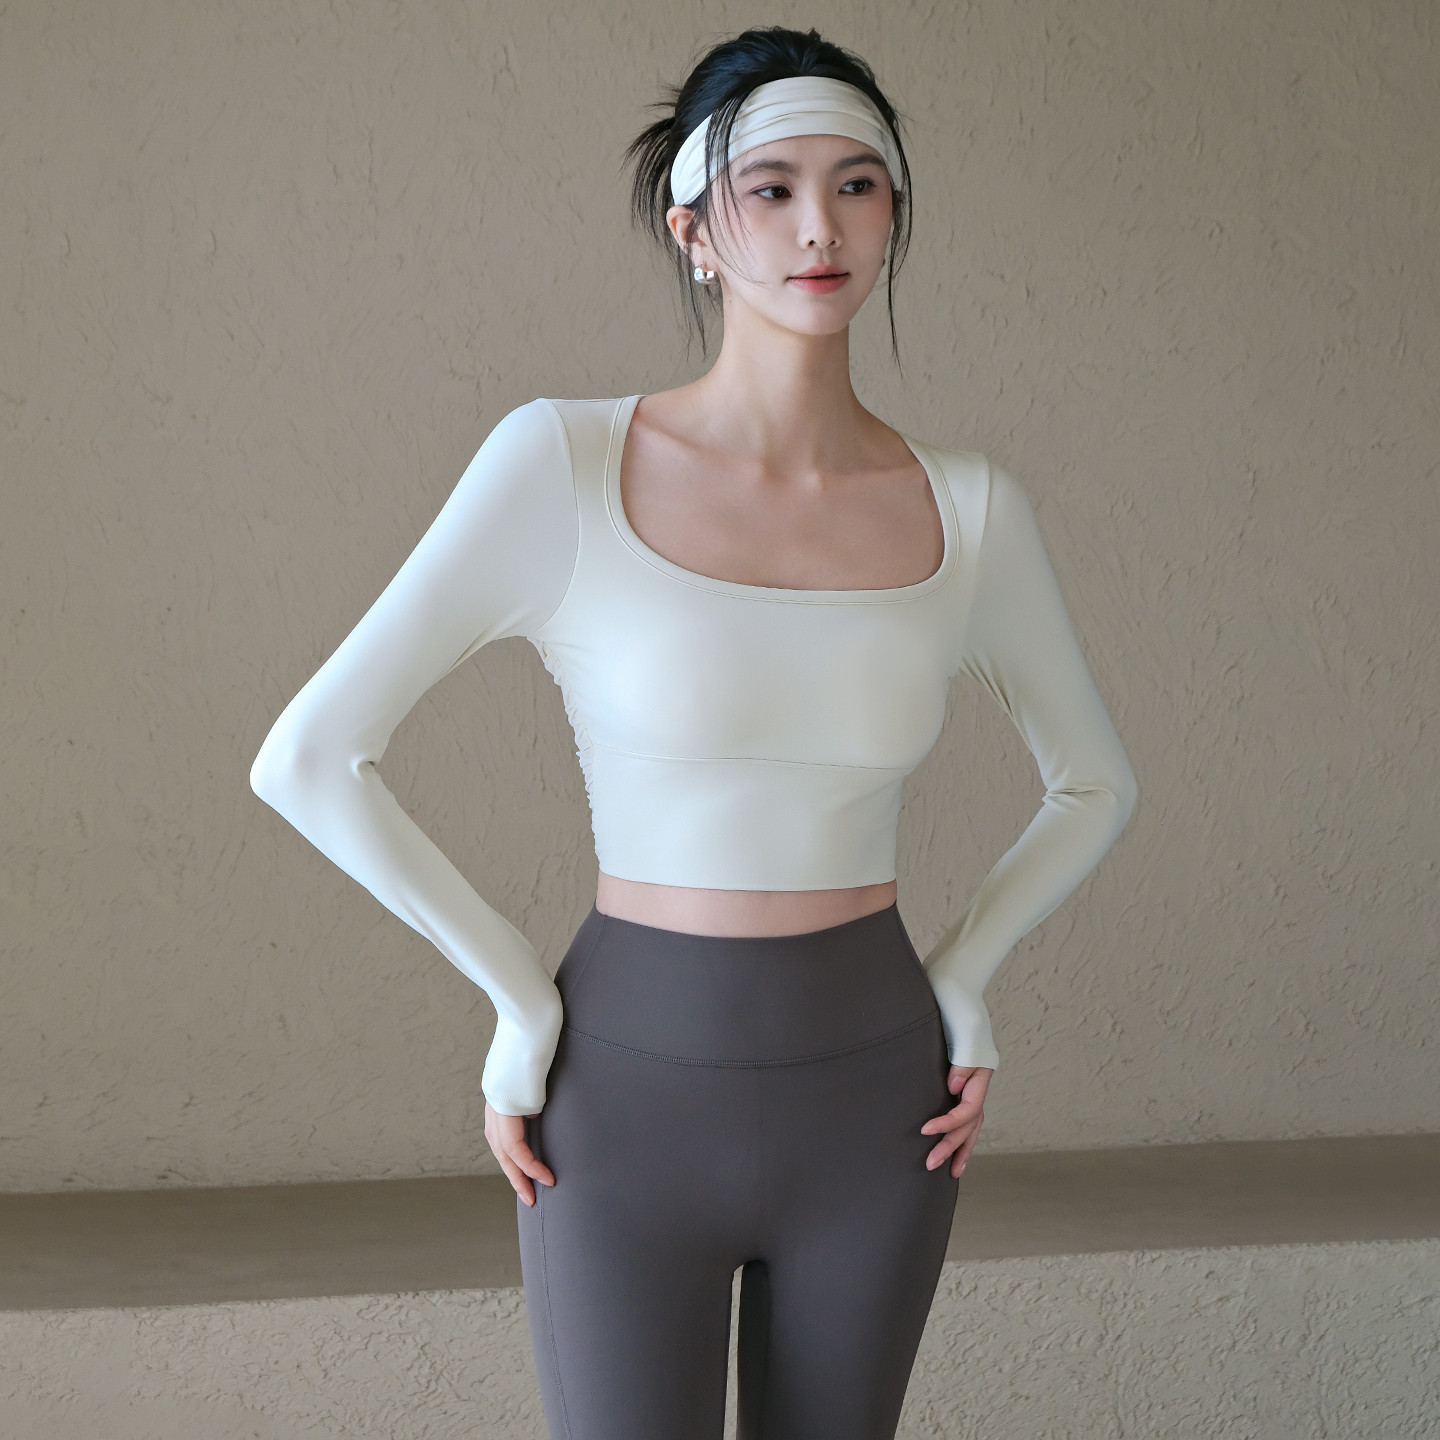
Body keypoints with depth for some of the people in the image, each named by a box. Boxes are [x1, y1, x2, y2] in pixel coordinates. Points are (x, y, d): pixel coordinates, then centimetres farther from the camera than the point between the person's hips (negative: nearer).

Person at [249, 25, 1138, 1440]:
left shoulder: (968, 508, -3)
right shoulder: (565, 461, -11)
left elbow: (1094, 784, 14)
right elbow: (306, 759, -10)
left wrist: (959, 979, 2)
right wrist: (520, 1003, -8)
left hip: (871, 1107, 3)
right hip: (631, 1103, -3)